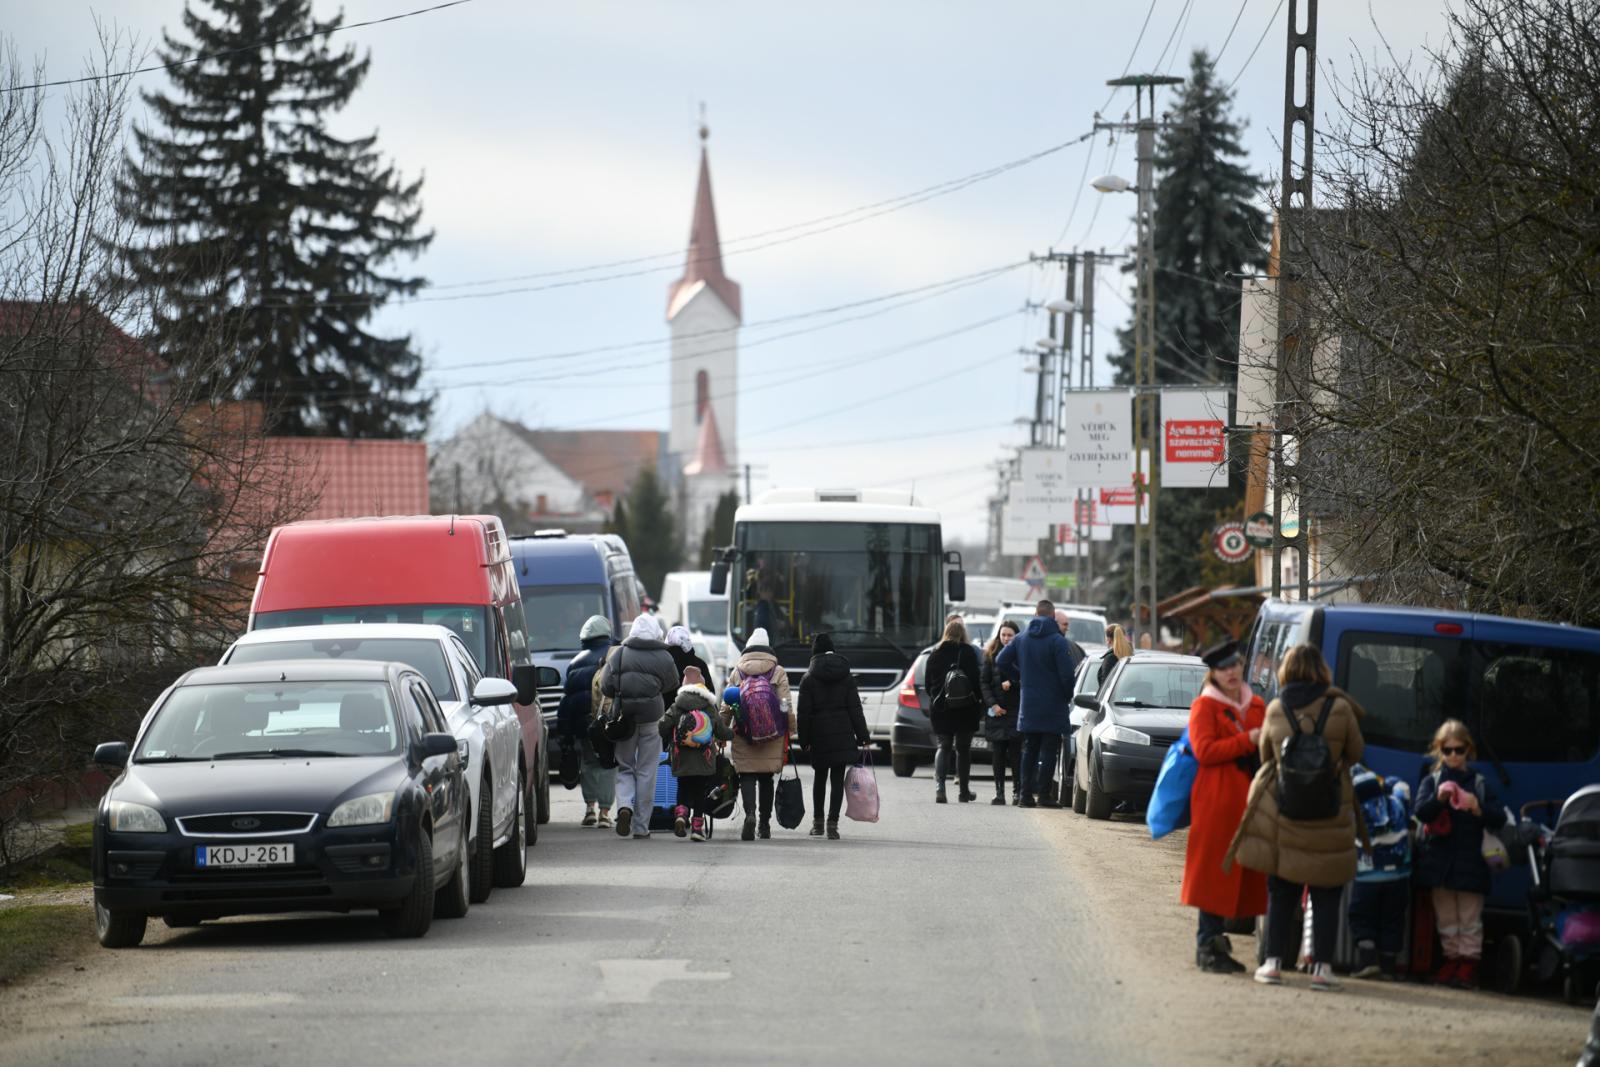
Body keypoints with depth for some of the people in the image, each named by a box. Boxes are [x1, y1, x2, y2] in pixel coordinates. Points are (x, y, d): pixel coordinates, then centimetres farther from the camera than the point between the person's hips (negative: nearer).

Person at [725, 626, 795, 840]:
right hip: (772, 734, 1)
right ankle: (765, 824, 15)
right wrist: (791, 730, 8)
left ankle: (750, 813, -26)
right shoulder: (778, 672, 1)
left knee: (747, 777, -1)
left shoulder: (736, 672, 4)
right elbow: (786, 705, -1)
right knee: (766, 778, 12)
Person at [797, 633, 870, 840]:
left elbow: (804, 712, -4)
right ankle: (833, 823, -9)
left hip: (819, 733, -1)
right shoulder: (846, 677, 4)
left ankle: (817, 822, 20)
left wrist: (804, 740, 2)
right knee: (838, 779, 0)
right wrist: (863, 735, 5)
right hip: (843, 734, 1)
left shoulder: (809, 678, -3)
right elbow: (855, 709, 2)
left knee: (819, 777, 15)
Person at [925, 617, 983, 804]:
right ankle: (964, 791, 15)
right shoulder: (969, 652, -7)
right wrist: (979, 701, -1)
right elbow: (976, 680, -10)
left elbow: (928, 680, 5)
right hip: (965, 709, -2)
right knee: (963, 748, 10)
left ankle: (939, 787, -14)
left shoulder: (935, 653, 1)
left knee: (943, 747, 6)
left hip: (940, 707, 2)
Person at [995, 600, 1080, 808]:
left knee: (1029, 750, 11)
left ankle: (1027, 794, 8)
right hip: (1053, 706, -5)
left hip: (1028, 707, 5)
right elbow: (1067, 673, -16)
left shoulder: (1021, 640, 4)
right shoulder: (1057, 641, -12)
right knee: (1049, 751, -1)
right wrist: (1068, 696, 1)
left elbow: (1001, 661, 4)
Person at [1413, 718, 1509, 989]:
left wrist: (1478, 809, -18)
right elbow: (1421, 812, -8)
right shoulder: (1431, 781, 7)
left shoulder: (1480, 783, 6)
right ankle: (1452, 959, 17)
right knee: (1446, 919, 8)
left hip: (1470, 863, -1)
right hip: (1439, 862, 1)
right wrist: (1439, 798, -27)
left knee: (1470, 920, -1)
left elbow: (1499, 819, 2)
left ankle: (1469, 963, 3)